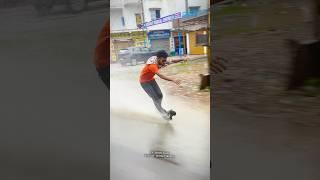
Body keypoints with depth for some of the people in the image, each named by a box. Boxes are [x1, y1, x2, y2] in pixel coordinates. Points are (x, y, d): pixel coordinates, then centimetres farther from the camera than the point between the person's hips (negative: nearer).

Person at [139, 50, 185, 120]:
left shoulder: (160, 61, -14)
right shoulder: (152, 65, -38)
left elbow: (171, 61, -3)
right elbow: (161, 76, -50)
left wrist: (182, 59, -13)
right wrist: (173, 80, -59)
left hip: (151, 79, 8)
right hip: (144, 82, -8)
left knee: (160, 95, 6)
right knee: (155, 98, -9)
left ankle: (159, 109, 29)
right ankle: (164, 114, 1)